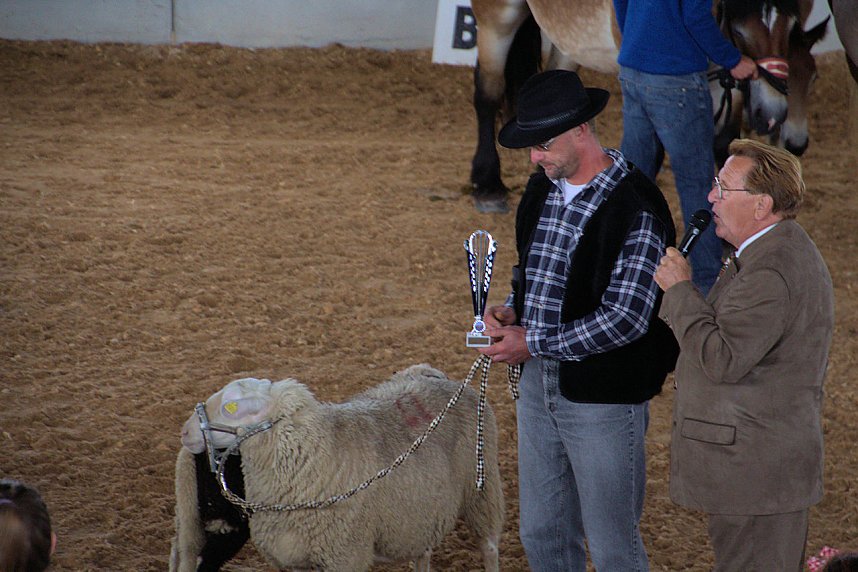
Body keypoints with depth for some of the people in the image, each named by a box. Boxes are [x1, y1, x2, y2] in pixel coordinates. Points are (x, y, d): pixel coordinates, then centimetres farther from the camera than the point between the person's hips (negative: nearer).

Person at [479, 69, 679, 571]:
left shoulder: (635, 209, -20)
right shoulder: (543, 188, 5)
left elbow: (625, 319, -23)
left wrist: (533, 342, -17)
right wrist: (512, 311, 0)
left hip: (603, 397, -8)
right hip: (539, 385, 8)